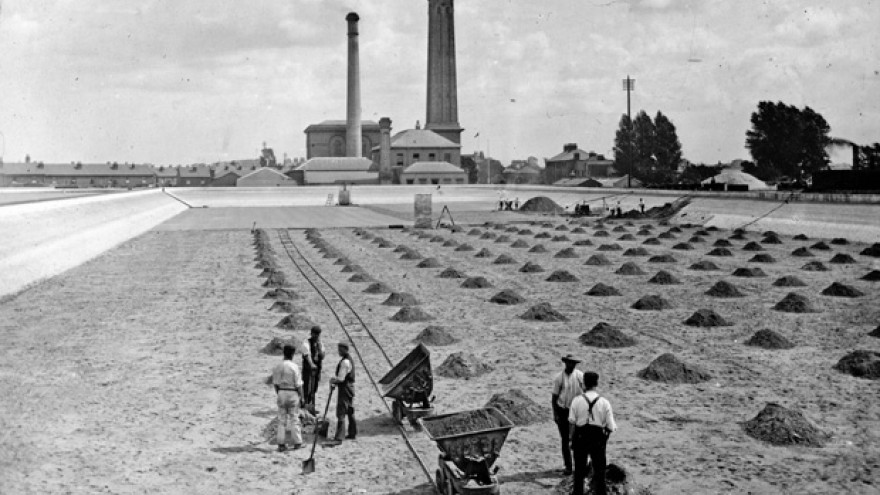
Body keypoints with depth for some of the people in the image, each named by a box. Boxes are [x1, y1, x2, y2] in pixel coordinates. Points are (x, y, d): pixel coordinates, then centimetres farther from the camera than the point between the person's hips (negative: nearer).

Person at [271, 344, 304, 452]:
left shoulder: (277, 367, 0)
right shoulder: (294, 367, -14)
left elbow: (275, 383, 5)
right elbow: (298, 384, -11)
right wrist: (301, 397, -2)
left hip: (281, 393, 4)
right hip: (293, 393, -4)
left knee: (281, 419, 9)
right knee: (294, 419, 6)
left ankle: (281, 444, 9)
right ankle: (297, 443, 11)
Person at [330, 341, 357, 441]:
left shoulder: (345, 362, -20)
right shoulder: (350, 360, 12)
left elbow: (341, 378, -23)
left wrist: (332, 381, -5)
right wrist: (335, 383, 11)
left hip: (344, 388, -10)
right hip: (350, 387, 10)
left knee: (341, 413, -11)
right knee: (350, 412, 17)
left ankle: (339, 437, -14)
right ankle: (353, 433, 25)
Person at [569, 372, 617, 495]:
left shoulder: (577, 400, -9)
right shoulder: (604, 402, -9)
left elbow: (571, 423, -8)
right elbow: (611, 427, -7)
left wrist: (572, 439, 5)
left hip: (580, 438, 1)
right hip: (598, 440, 0)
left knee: (579, 469, 16)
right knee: (599, 469, 13)